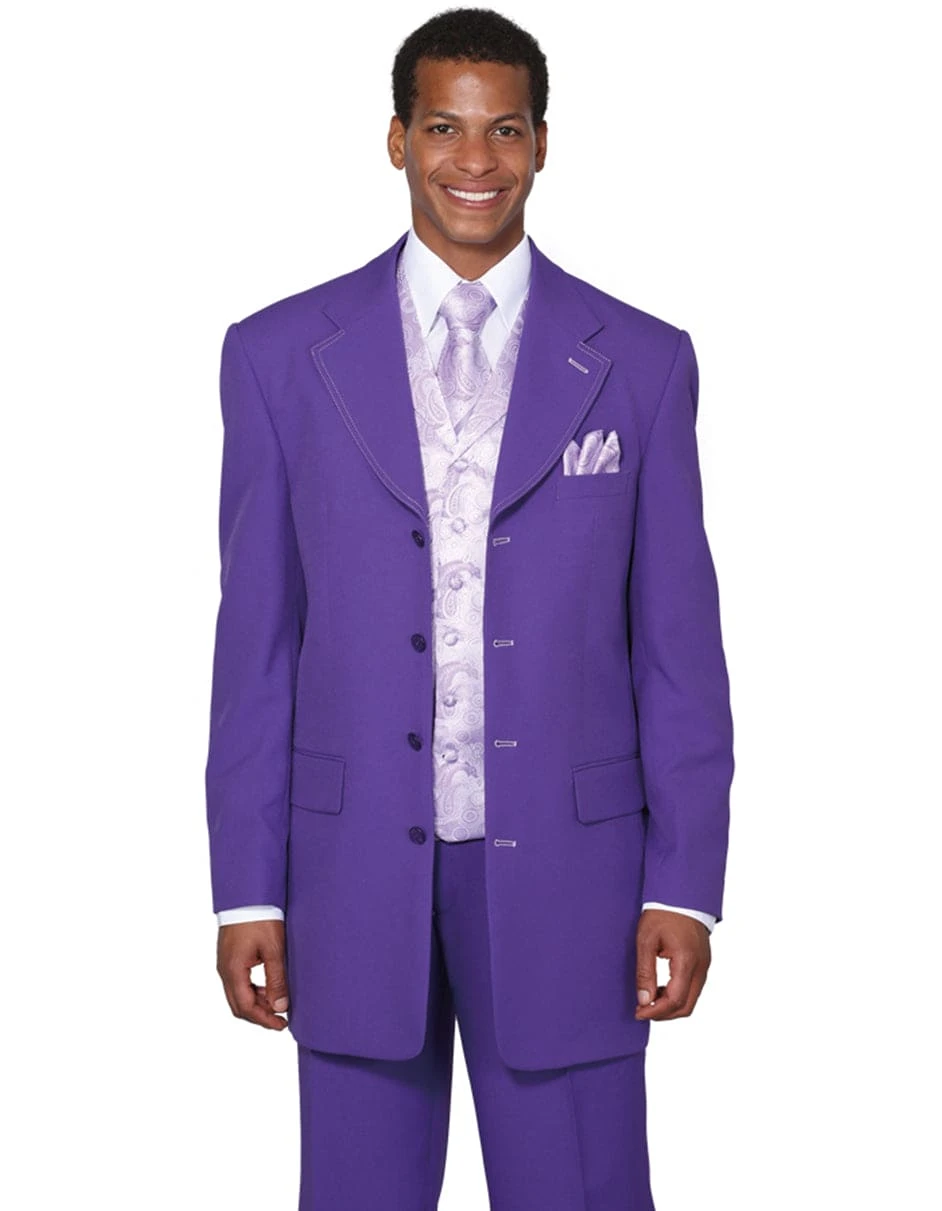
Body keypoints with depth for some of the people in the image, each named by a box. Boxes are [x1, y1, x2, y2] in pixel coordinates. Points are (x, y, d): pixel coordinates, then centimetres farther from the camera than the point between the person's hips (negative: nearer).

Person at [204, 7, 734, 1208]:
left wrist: (684, 885, -3)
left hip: (564, 871, 0)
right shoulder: (280, 354, 3)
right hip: (355, 871, 1)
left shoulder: (640, 362, 2)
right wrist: (246, 888, 0)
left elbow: (678, 644, 2)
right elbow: (256, 639, 3)